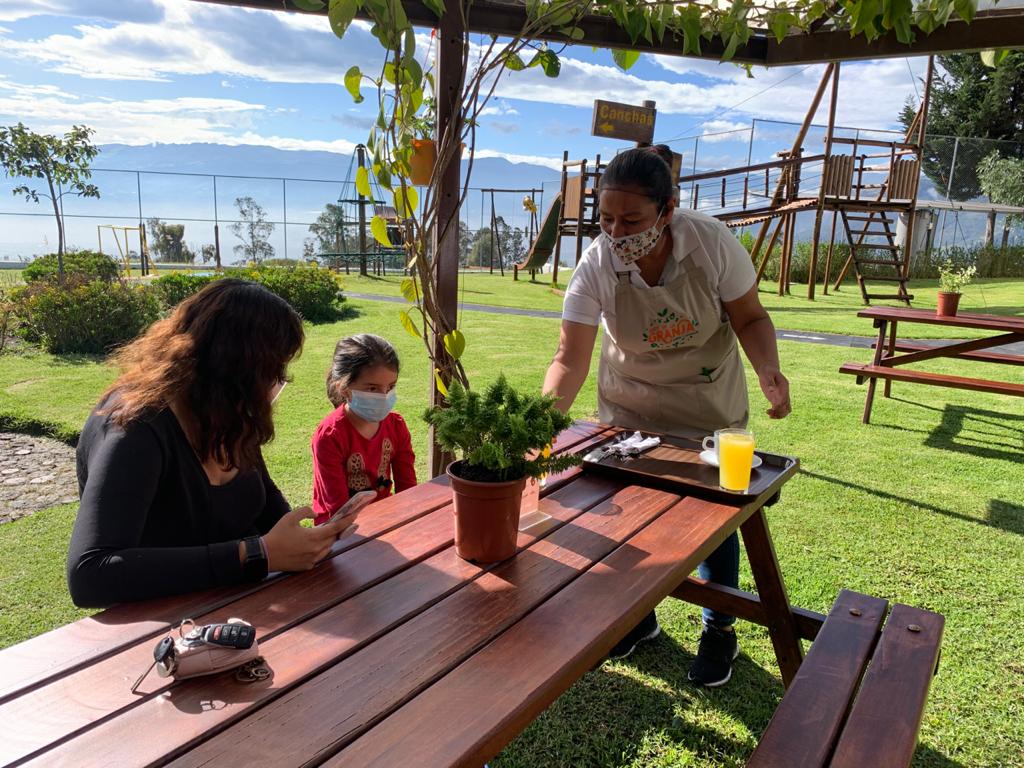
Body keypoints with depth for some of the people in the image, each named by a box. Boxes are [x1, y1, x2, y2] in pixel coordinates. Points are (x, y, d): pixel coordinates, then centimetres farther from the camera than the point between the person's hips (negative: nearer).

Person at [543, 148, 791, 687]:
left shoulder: (712, 243, -25)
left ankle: (719, 631, 31)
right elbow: (570, 359, -25)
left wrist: (768, 371, -31)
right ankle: (639, 615, 35)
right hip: (628, 407, 1)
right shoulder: (596, 266, -23)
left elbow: (750, 319, -12)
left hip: (710, 405, -1)